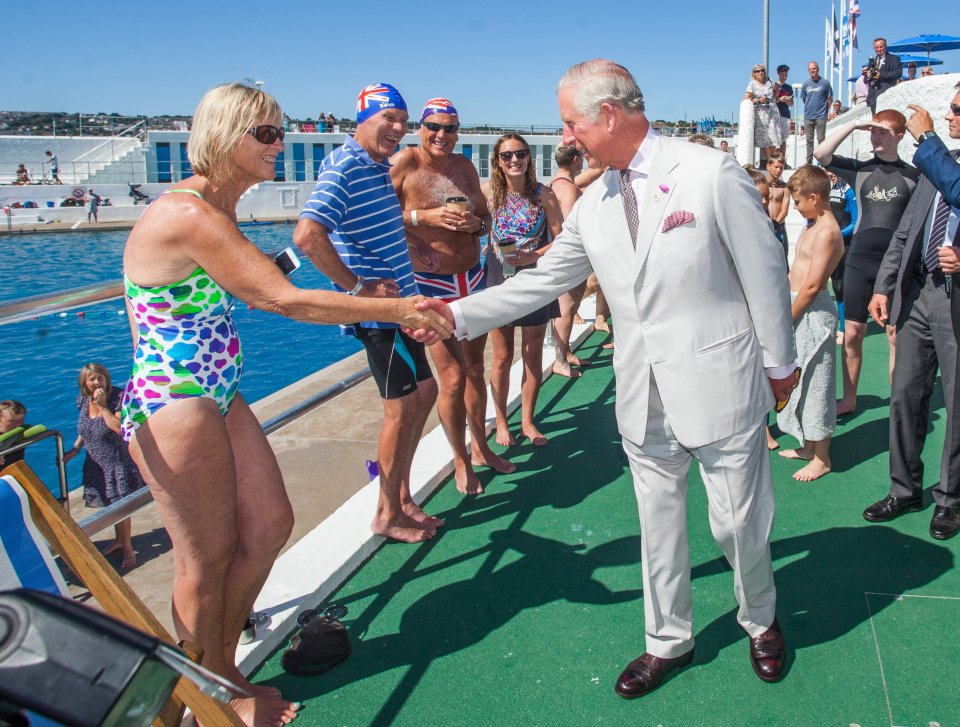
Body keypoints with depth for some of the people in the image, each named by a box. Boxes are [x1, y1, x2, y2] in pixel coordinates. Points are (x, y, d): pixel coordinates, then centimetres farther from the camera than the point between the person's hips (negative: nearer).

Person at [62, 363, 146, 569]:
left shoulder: (118, 397, -20)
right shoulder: (84, 401, 0)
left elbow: (119, 428, -30)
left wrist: (103, 406, -29)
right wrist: (74, 450, 7)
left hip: (119, 461, -6)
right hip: (96, 464, 6)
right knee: (109, 504, 16)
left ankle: (127, 548, 14)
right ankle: (120, 540, 36)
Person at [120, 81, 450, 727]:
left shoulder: (216, 210, 10)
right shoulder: (190, 216, -22)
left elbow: (257, 294, 14)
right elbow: (285, 300, -25)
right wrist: (396, 309, -19)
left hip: (216, 395, 10)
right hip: (173, 405, -10)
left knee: (270, 525, 15)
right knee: (208, 558, 5)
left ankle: (220, 668, 34)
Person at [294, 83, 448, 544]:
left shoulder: (380, 168, 14)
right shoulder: (344, 168, -16)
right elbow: (307, 235, -29)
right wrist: (358, 288, -23)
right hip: (378, 312, -10)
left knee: (424, 392, 16)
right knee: (403, 406, -2)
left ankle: (402, 496, 30)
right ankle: (388, 515, 15)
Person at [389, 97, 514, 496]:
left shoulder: (464, 165, 7)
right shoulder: (404, 162, -10)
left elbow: (486, 217, 15)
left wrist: (475, 223, -8)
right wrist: (424, 216, -22)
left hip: (473, 276, 6)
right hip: (431, 283, -6)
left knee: (475, 366, 16)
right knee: (452, 377, -5)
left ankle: (480, 447, 33)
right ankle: (461, 461, 16)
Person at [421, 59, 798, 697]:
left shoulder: (711, 173, -9)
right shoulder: (593, 205, 6)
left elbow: (765, 272, -4)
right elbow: (543, 280, 12)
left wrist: (779, 363, 1)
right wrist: (458, 314, 5)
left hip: (720, 386, -4)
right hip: (644, 398, 5)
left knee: (739, 523, 10)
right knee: (658, 524, 15)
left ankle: (761, 622, 41)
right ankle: (669, 641, 38)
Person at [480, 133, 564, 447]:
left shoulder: (543, 194, -7)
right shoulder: (488, 191, -6)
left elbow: (561, 239, -6)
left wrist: (532, 256, -20)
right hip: (500, 280, 0)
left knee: (533, 356, 9)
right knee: (502, 357, 7)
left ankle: (527, 421, 25)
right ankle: (501, 422, 24)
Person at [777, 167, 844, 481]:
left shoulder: (826, 231, -17)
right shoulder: (815, 226, 14)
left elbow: (812, 284, -21)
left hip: (812, 312, -10)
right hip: (801, 309, 10)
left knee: (815, 383, -1)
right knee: (802, 380, 17)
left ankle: (821, 458, 10)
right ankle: (809, 446, 30)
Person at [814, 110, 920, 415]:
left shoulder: (913, 175, 5)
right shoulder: (860, 170, 7)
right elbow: (821, 154, -6)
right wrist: (853, 124, -9)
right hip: (859, 260, 1)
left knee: (897, 337, 0)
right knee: (852, 334, 4)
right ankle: (849, 399, 16)